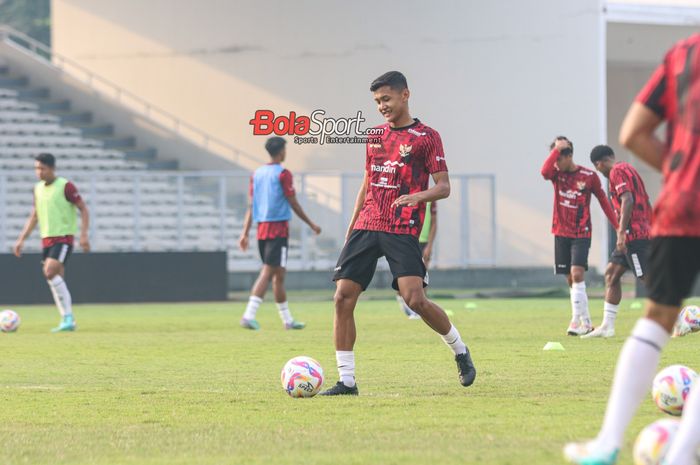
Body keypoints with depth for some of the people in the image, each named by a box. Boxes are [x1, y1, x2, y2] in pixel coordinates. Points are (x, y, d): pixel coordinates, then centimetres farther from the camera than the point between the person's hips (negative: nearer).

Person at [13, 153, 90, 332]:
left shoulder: (65, 186, -9)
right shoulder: (38, 189, 11)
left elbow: (83, 210, -6)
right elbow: (34, 217, 20)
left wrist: (84, 235, -16)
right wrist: (21, 240, 16)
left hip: (63, 238, -7)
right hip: (46, 239, 7)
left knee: (50, 272, -22)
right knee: (57, 280, 4)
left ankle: (68, 317, -17)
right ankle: (67, 321, 9)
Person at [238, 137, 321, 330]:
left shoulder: (256, 174, 11)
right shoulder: (283, 174, -8)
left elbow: (251, 206, 10)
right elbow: (294, 204, -6)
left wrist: (245, 233, 10)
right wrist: (311, 224, 4)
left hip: (261, 228, 7)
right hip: (278, 229, -7)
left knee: (278, 275, 14)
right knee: (268, 272, -12)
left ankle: (287, 319, 20)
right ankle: (249, 314, -24)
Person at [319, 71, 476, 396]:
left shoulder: (426, 137, 0)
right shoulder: (376, 135, 17)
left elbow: (443, 187, -3)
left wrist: (417, 197, -24)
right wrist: (351, 229, 21)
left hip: (402, 232, -6)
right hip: (366, 228, 6)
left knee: (415, 299, -17)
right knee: (343, 298, -6)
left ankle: (460, 352, 9)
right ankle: (346, 381, -1)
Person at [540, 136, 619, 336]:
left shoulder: (589, 177, -5)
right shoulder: (557, 174, 1)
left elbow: (603, 200, 4)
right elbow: (544, 171, -23)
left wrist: (618, 227, 3)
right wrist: (557, 149, -19)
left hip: (581, 233, -4)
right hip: (561, 233, 4)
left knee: (577, 273, -19)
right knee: (571, 279, 6)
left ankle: (578, 320, -21)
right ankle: (586, 323, 14)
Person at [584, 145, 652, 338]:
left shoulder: (618, 171, -8)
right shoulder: (629, 170, 21)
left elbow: (628, 200, -21)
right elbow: (646, 204, 22)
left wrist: (622, 232, -24)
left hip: (633, 235, -10)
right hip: (644, 232, 10)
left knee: (648, 278, -10)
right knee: (611, 274, 11)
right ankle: (607, 326, 11)